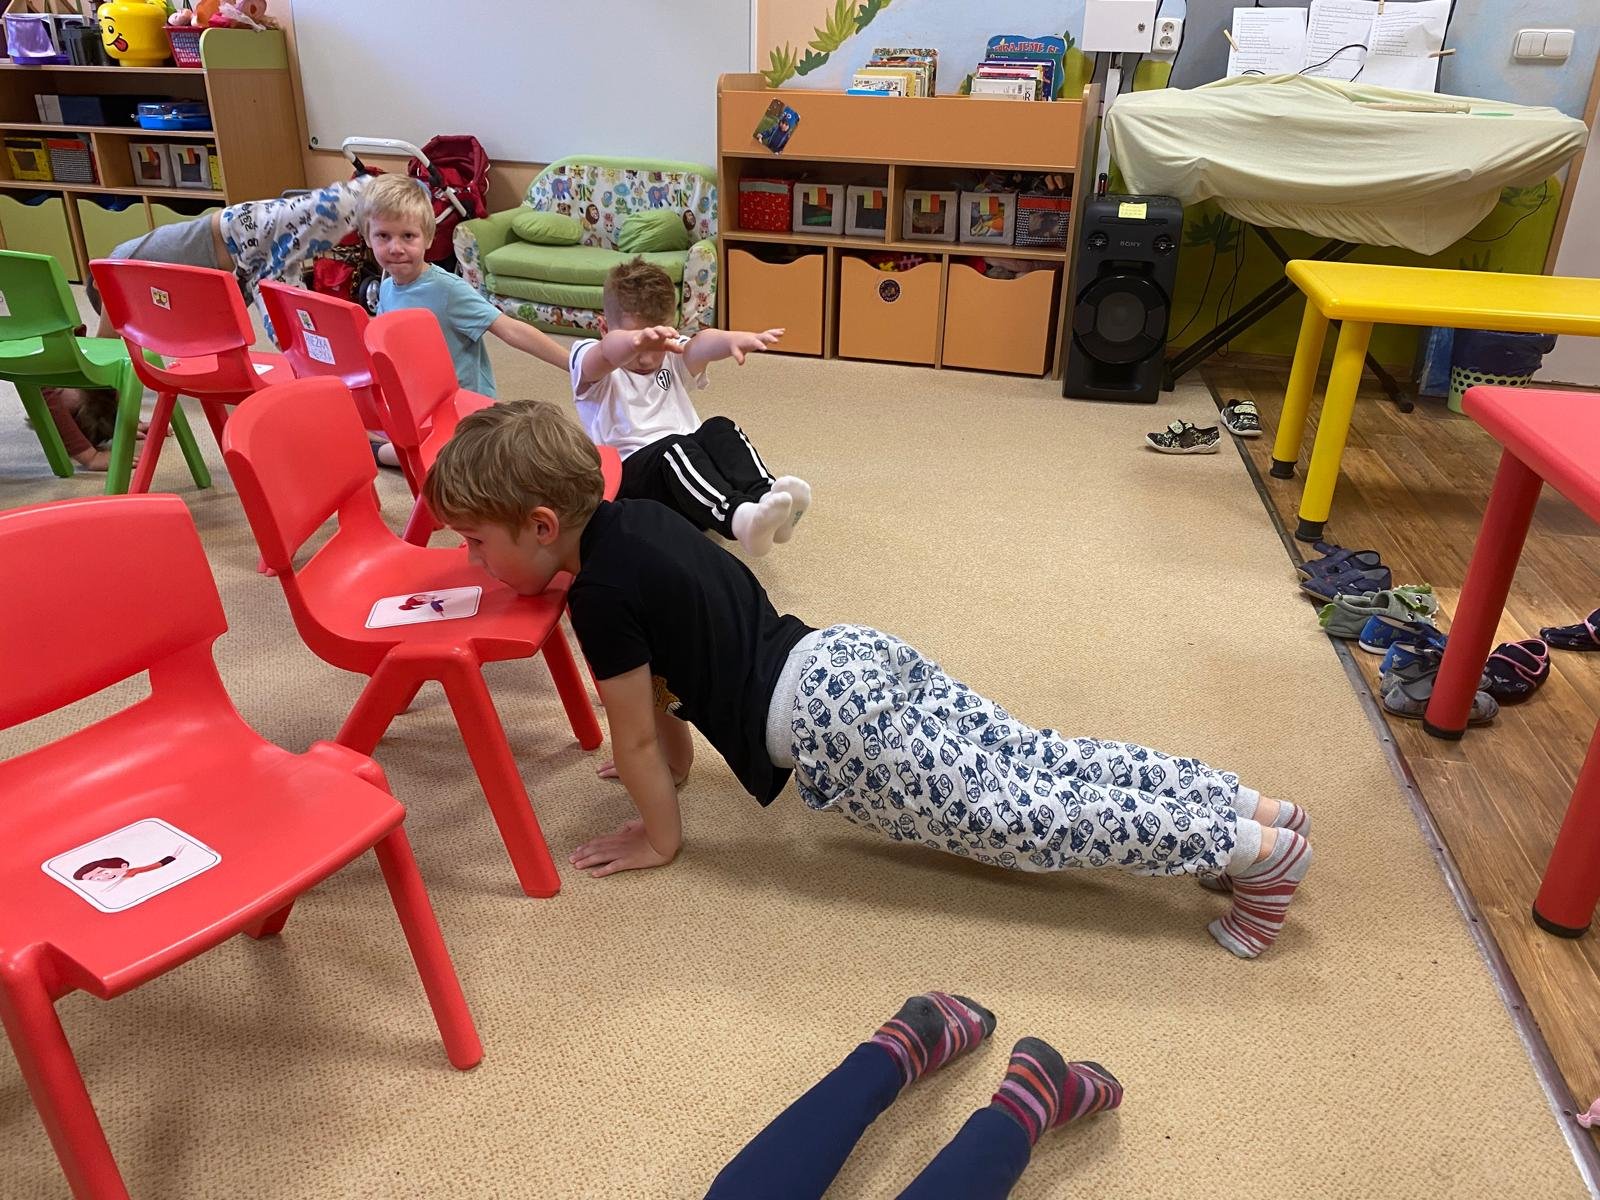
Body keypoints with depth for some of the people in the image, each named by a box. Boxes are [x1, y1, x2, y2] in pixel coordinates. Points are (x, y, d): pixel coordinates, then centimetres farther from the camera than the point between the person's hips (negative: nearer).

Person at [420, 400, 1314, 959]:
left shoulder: (599, 596, -14)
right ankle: (1253, 804, 14)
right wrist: (677, 761, 35)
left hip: (829, 720, -9)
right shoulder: (634, 515, 13)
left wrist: (660, 837, 12)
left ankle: (1257, 848, 1)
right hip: (858, 654, 9)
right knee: (1038, 765, 11)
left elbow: (634, 733, -4)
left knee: (1011, 817, -2)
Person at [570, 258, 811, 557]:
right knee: (674, 447, -35)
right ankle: (735, 516, -60)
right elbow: (608, 351, -24)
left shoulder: (673, 357, 18)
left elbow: (700, 346, -9)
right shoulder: (591, 366, 4)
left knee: (719, 429, -23)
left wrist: (733, 340, -33)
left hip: (687, 466, 5)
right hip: (629, 470, -5)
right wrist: (636, 340, -49)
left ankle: (764, 494, -46)